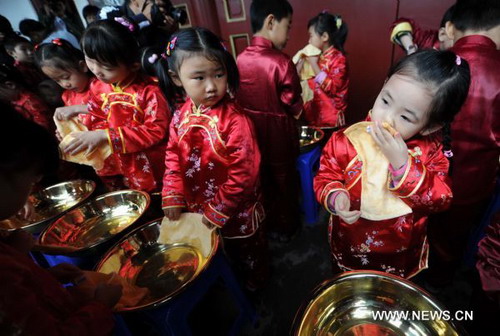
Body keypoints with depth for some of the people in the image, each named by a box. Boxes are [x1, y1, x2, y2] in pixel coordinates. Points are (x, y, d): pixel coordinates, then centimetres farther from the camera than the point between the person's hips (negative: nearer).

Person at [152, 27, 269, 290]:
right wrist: (172, 197, -8)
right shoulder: (182, 115, -7)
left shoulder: (234, 120, -27)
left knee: (246, 255, 23)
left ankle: (255, 284, 53)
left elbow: (244, 173, -26)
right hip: (196, 209, 6)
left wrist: (218, 211, -19)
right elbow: (173, 157, 1)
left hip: (235, 213, -5)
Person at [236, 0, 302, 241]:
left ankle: (267, 223, 41)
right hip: (279, 132, -5)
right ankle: (286, 226, 36)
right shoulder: (281, 62, -20)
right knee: (284, 179, 16)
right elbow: (294, 105, -13)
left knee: (261, 179, 22)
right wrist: (301, 109, 8)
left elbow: (238, 97, 3)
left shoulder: (240, 59, -5)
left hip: (252, 130, 5)